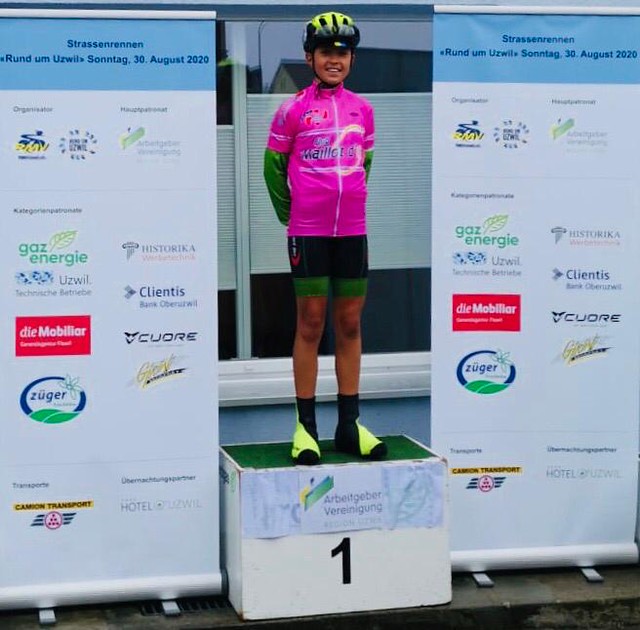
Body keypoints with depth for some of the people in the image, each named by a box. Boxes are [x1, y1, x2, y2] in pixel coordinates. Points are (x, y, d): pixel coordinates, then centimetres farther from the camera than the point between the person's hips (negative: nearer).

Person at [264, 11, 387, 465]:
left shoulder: (362, 109, 8)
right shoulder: (293, 109, -2)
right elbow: (273, 164, 6)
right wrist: (286, 212, 8)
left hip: (352, 229, 3)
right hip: (308, 231, -3)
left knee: (350, 324, 6)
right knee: (311, 324, 0)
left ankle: (349, 425, 14)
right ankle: (306, 426, 7)